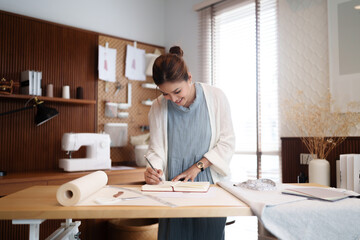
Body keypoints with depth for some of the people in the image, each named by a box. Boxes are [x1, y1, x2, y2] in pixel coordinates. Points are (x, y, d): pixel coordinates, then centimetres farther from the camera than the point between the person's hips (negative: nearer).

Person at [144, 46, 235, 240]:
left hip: (210, 184, -1)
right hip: (173, 187, 1)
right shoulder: (158, 107, -2)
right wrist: (153, 170, -20)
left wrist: (198, 166, -14)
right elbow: (156, 149, 1)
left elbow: (227, 142, -5)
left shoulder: (215, 98, -7)